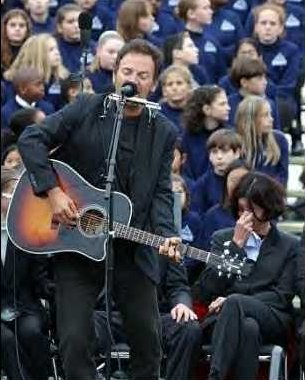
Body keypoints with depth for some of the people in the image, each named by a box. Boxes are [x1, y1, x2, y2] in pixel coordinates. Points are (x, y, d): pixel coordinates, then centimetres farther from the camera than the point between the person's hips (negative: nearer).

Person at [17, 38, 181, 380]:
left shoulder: (163, 133, 5)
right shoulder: (86, 109, -2)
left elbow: (161, 192, 2)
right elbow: (31, 139, -5)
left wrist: (166, 235, -16)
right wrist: (52, 191, -15)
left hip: (133, 251, 3)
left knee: (148, 340, 7)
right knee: (75, 340, -6)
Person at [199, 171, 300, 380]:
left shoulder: (291, 246, 18)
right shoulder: (222, 238, 22)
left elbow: (282, 296, 4)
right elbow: (208, 290, 7)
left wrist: (232, 301, -9)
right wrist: (236, 245, 1)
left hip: (272, 321, -1)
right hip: (223, 318, 1)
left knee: (235, 302, -36)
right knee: (248, 328, -38)